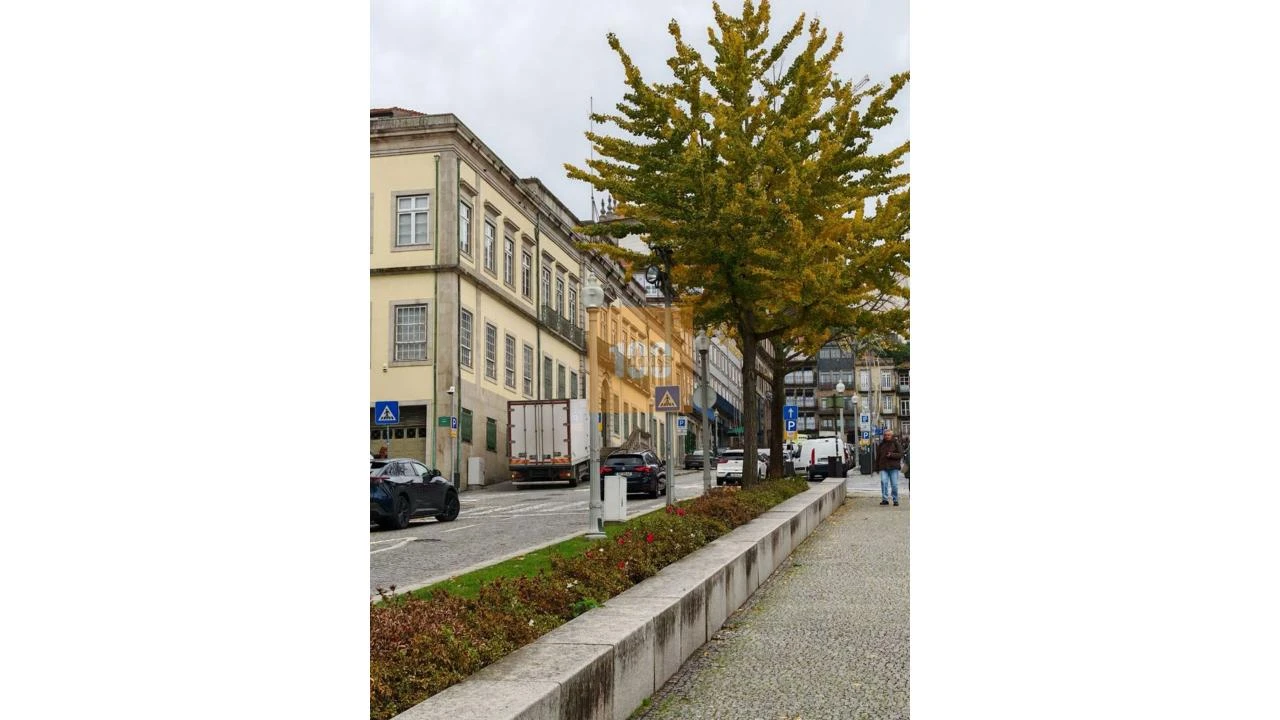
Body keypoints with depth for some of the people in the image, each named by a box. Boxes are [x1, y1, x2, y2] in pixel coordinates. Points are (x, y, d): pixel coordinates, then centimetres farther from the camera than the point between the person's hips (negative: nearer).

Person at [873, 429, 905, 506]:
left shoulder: (896, 443, 2)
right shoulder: (881, 444, 12)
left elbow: (900, 454, -4)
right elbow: (878, 456, 17)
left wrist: (891, 455, -19)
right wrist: (877, 467, 14)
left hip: (894, 467, -2)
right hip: (883, 467, 2)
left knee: (894, 484, 0)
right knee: (883, 482, -13)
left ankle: (895, 500, 12)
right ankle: (884, 499, -11)